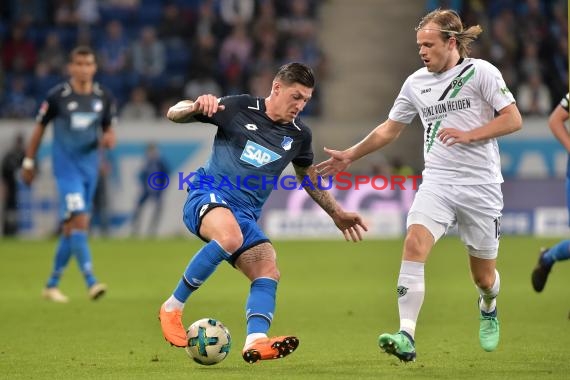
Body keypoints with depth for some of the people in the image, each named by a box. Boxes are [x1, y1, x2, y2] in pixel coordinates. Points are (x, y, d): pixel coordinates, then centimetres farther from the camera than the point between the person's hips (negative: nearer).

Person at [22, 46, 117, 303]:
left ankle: (52, 284, 21)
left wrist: (109, 138, -12)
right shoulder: (57, 96, -8)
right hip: (66, 167, -5)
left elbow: (109, 130, 13)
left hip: (90, 167, 5)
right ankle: (91, 283, -22)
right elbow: (39, 128, 2)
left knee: (71, 228, 10)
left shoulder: (104, 97, 3)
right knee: (79, 221, -18)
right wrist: (28, 162, 5)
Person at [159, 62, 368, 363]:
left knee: (268, 272, -18)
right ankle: (172, 307, -24)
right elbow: (174, 114, 0)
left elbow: (308, 177, 31)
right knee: (230, 236, -37)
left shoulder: (298, 134, 11)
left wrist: (337, 214, 30)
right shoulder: (238, 108, -3)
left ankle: (255, 342, -37)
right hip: (207, 198, -6)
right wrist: (196, 107, -23)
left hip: (245, 215, 6)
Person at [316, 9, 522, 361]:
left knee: (484, 276, 7)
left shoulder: (481, 72, -4)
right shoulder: (416, 82, 9)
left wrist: (469, 135, -18)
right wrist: (349, 156, 19)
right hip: (436, 183, 3)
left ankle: (488, 309, 46)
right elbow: (390, 128, 21)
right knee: (414, 244, -24)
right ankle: (407, 337, -31)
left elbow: (513, 119, -7)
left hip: (481, 186, -3)